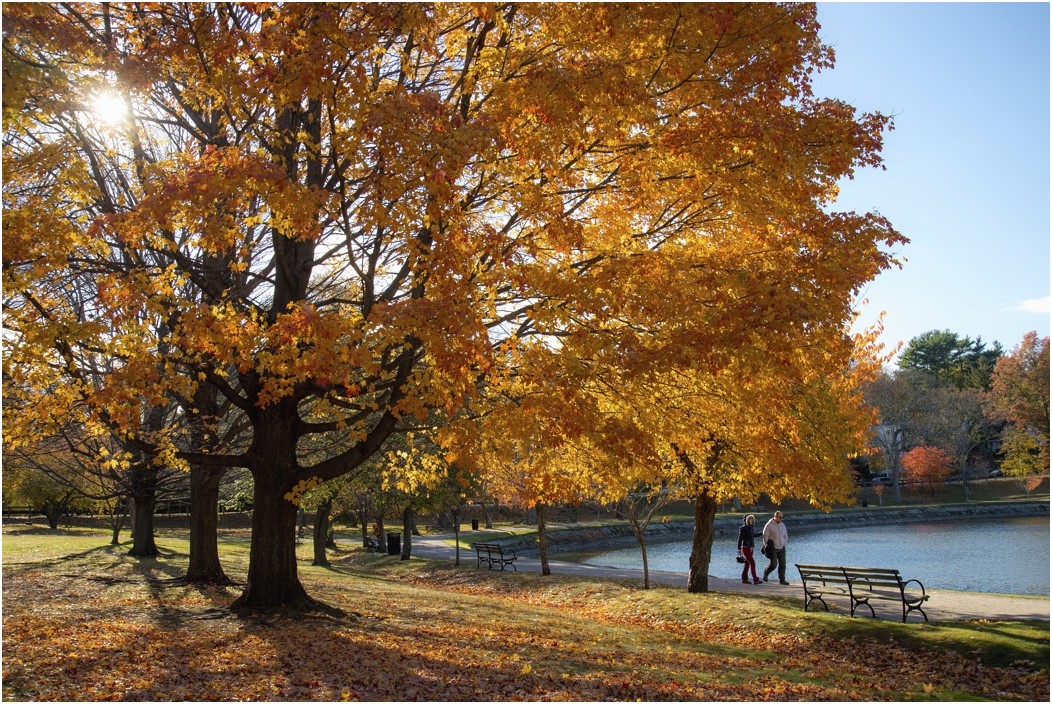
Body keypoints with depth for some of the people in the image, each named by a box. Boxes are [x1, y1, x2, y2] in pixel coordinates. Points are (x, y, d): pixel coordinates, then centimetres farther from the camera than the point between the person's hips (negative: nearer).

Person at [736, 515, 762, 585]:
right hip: (745, 548, -8)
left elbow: (754, 535, 29)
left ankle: (744, 579, 18)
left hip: (750, 548, 8)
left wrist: (762, 533, 30)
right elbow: (740, 539, -15)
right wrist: (739, 549, -18)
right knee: (752, 563, -13)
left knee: (747, 563, 11)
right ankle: (755, 580, -14)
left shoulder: (751, 528, 10)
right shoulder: (743, 528, -14)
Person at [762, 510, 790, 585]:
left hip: (781, 548, 6)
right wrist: (767, 546, -8)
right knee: (773, 564, -8)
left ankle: (782, 580, 6)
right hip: (773, 548, -5)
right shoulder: (769, 525, -7)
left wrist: (785, 544, 9)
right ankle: (766, 573, 19)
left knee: (782, 564, 0)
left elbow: (786, 536, 21)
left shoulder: (782, 525, 11)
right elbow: (765, 536, -6)